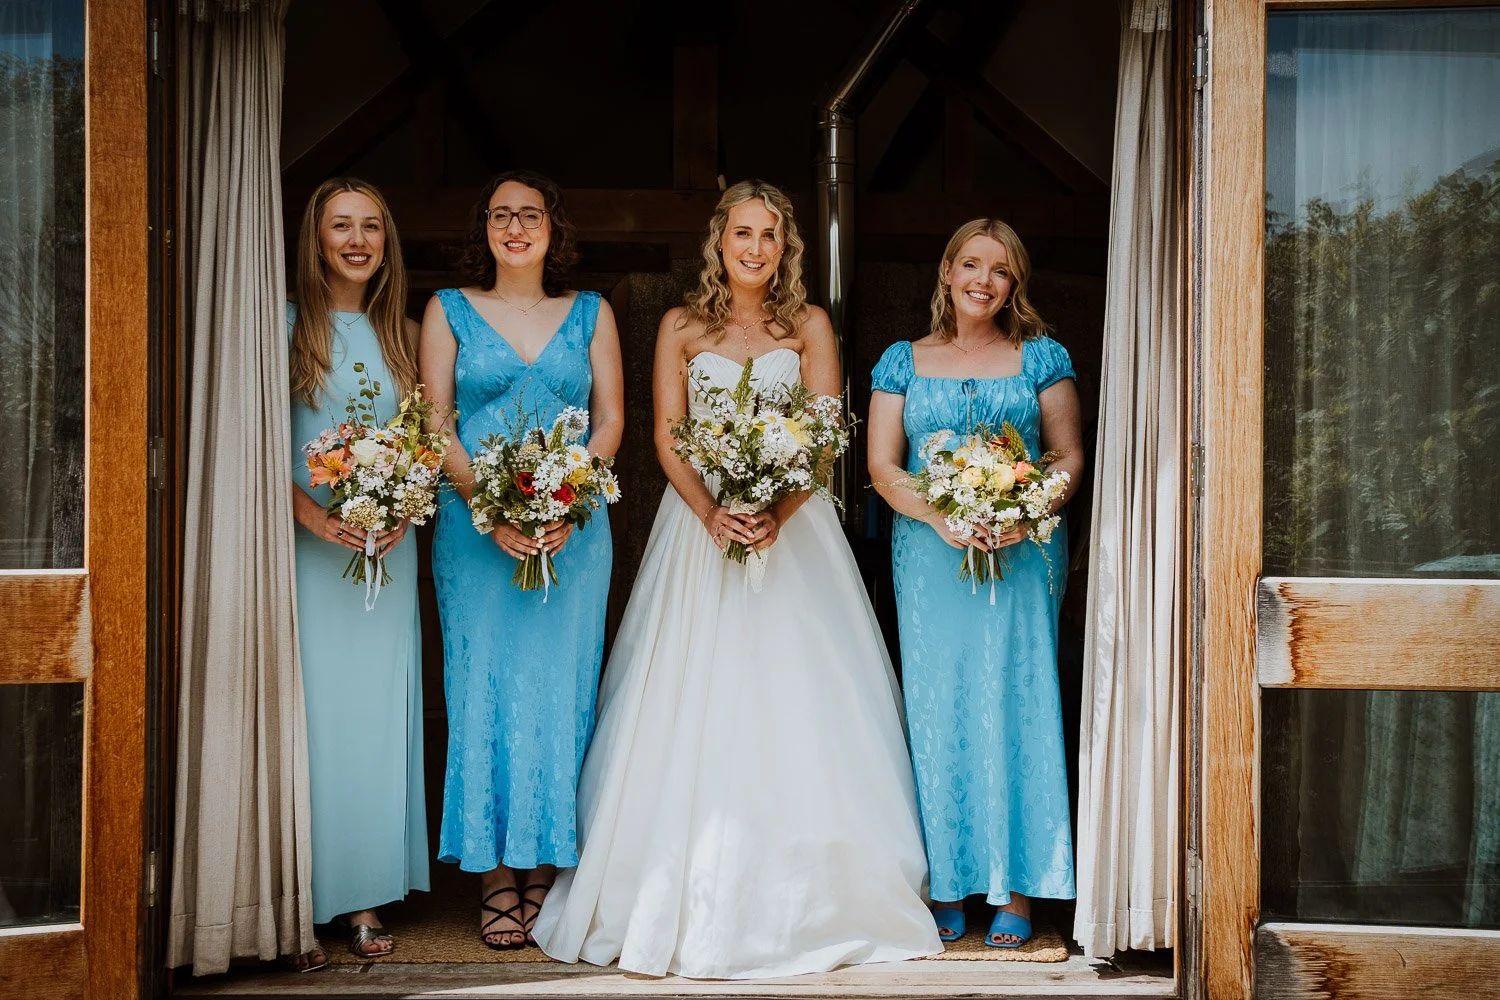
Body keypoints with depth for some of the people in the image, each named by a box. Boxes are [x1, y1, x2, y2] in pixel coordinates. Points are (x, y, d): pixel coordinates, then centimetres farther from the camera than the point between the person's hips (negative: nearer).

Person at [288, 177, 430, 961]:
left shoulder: (402, 334, 13)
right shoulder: (287, 326, 1)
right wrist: (313, 514, -17)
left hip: (388, 549, 4)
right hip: (307, 545, -3)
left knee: (378, 710, 4)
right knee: (311, 710, -4)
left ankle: (365, 900, 11)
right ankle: (300, 903, 4)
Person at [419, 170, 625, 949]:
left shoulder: (590, 314, 11)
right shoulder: (449, 310, 9)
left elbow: (611, 420, 5)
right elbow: (433, 425, 2)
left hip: (573, 528, 1)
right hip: (475, 530, -1)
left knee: (561, 690, 2)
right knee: (485, 690, -1)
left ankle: (547, 871, 12)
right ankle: (496, 881, 7)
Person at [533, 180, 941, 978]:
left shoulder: (809, 326, 7)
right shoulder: (681, 327, 8)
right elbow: (666, 437, 1)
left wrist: (777, 514, -18)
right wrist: (711, 513, -16)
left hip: (792, 527, 0)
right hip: (700, 523, 0)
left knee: (793, 700, -3)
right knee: (695, 710, -2)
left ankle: (799, 899, 5)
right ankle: (688, 900, 5)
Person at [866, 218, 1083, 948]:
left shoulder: (1042, 358, 8)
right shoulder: (904, 362, 10)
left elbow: (1070, 457, 6)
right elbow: (883, 466, 4)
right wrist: (939, 515, -13)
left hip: (1023, 554, -1)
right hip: (930, 557, 1)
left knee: (1015, 706, -3)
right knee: (937, 711, 0)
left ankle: (1015, 892, 4)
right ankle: (946, 888, 8)